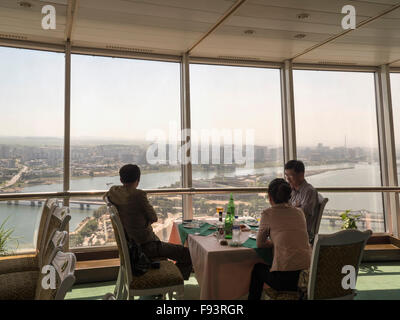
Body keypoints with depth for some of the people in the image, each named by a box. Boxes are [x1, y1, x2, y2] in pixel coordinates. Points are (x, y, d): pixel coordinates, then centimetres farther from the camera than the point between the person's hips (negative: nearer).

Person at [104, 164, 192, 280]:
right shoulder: (138, 194, -25)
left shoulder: (113, 191, -4)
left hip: (129, 243, 9)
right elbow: (154, 218, -14)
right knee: (188, 254, -1)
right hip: (146, 246, -9)